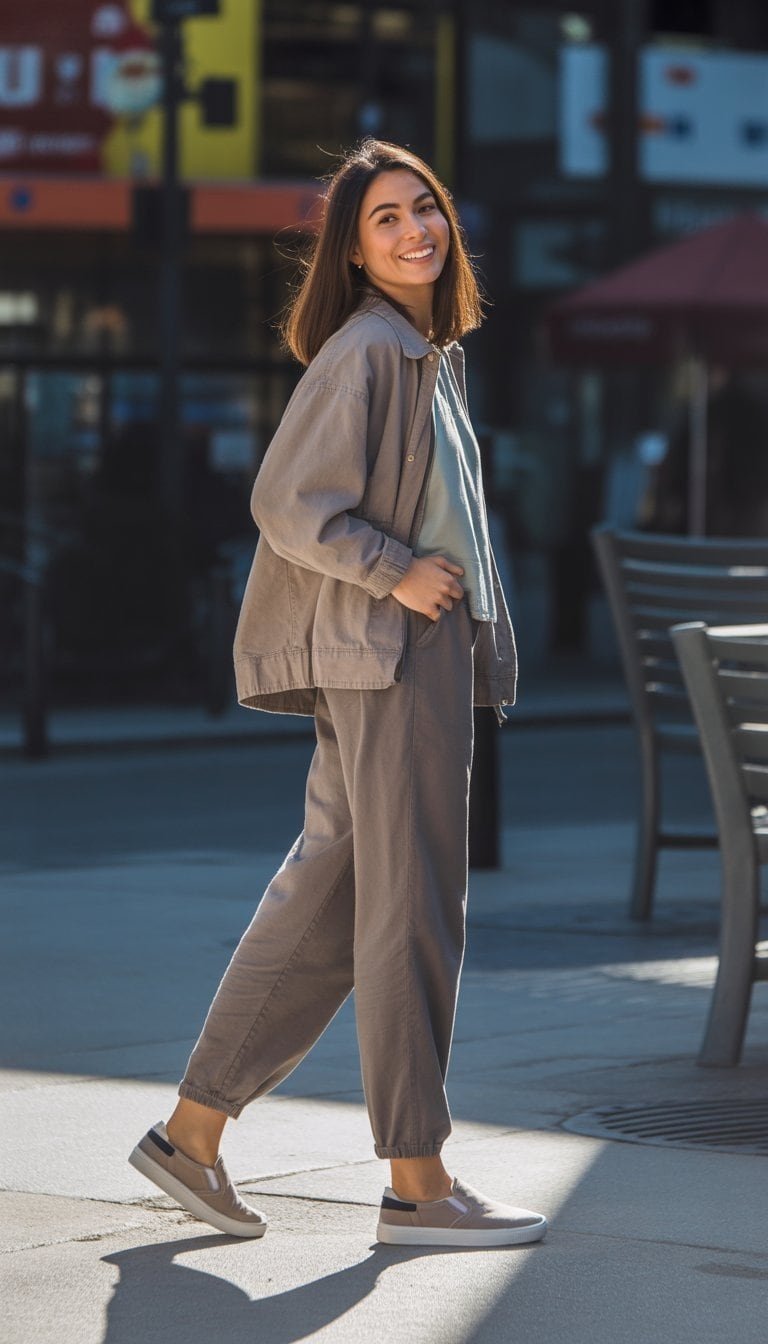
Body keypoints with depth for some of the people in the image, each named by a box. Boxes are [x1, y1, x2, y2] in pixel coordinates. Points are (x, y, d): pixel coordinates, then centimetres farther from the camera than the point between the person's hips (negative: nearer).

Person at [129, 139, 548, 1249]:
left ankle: (193, 1129, 14)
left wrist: (472, 621, 20)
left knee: (328, 896, 10)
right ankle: (416, 1183, 0)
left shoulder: (436, 355, 18)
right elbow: (286, 502, -17)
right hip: (388, 652, -10)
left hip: (433, 646, 10)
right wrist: (397, 574, -17)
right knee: (411, 905, -6)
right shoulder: (363, 349, -11)